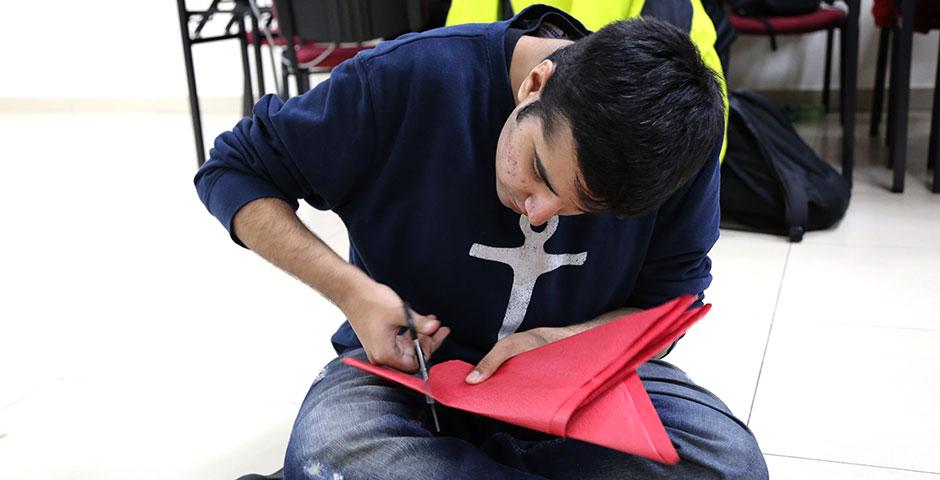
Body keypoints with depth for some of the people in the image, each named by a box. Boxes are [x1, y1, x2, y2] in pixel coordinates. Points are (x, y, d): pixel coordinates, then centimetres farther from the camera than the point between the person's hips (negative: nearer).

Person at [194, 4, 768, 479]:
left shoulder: (680, 136, -15)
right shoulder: (411, 79, -22)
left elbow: (671, 298, -2)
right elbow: (233, 171, -10)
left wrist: (562, 341, -23)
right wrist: (351, 289, -24)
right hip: (408, 360, -2)